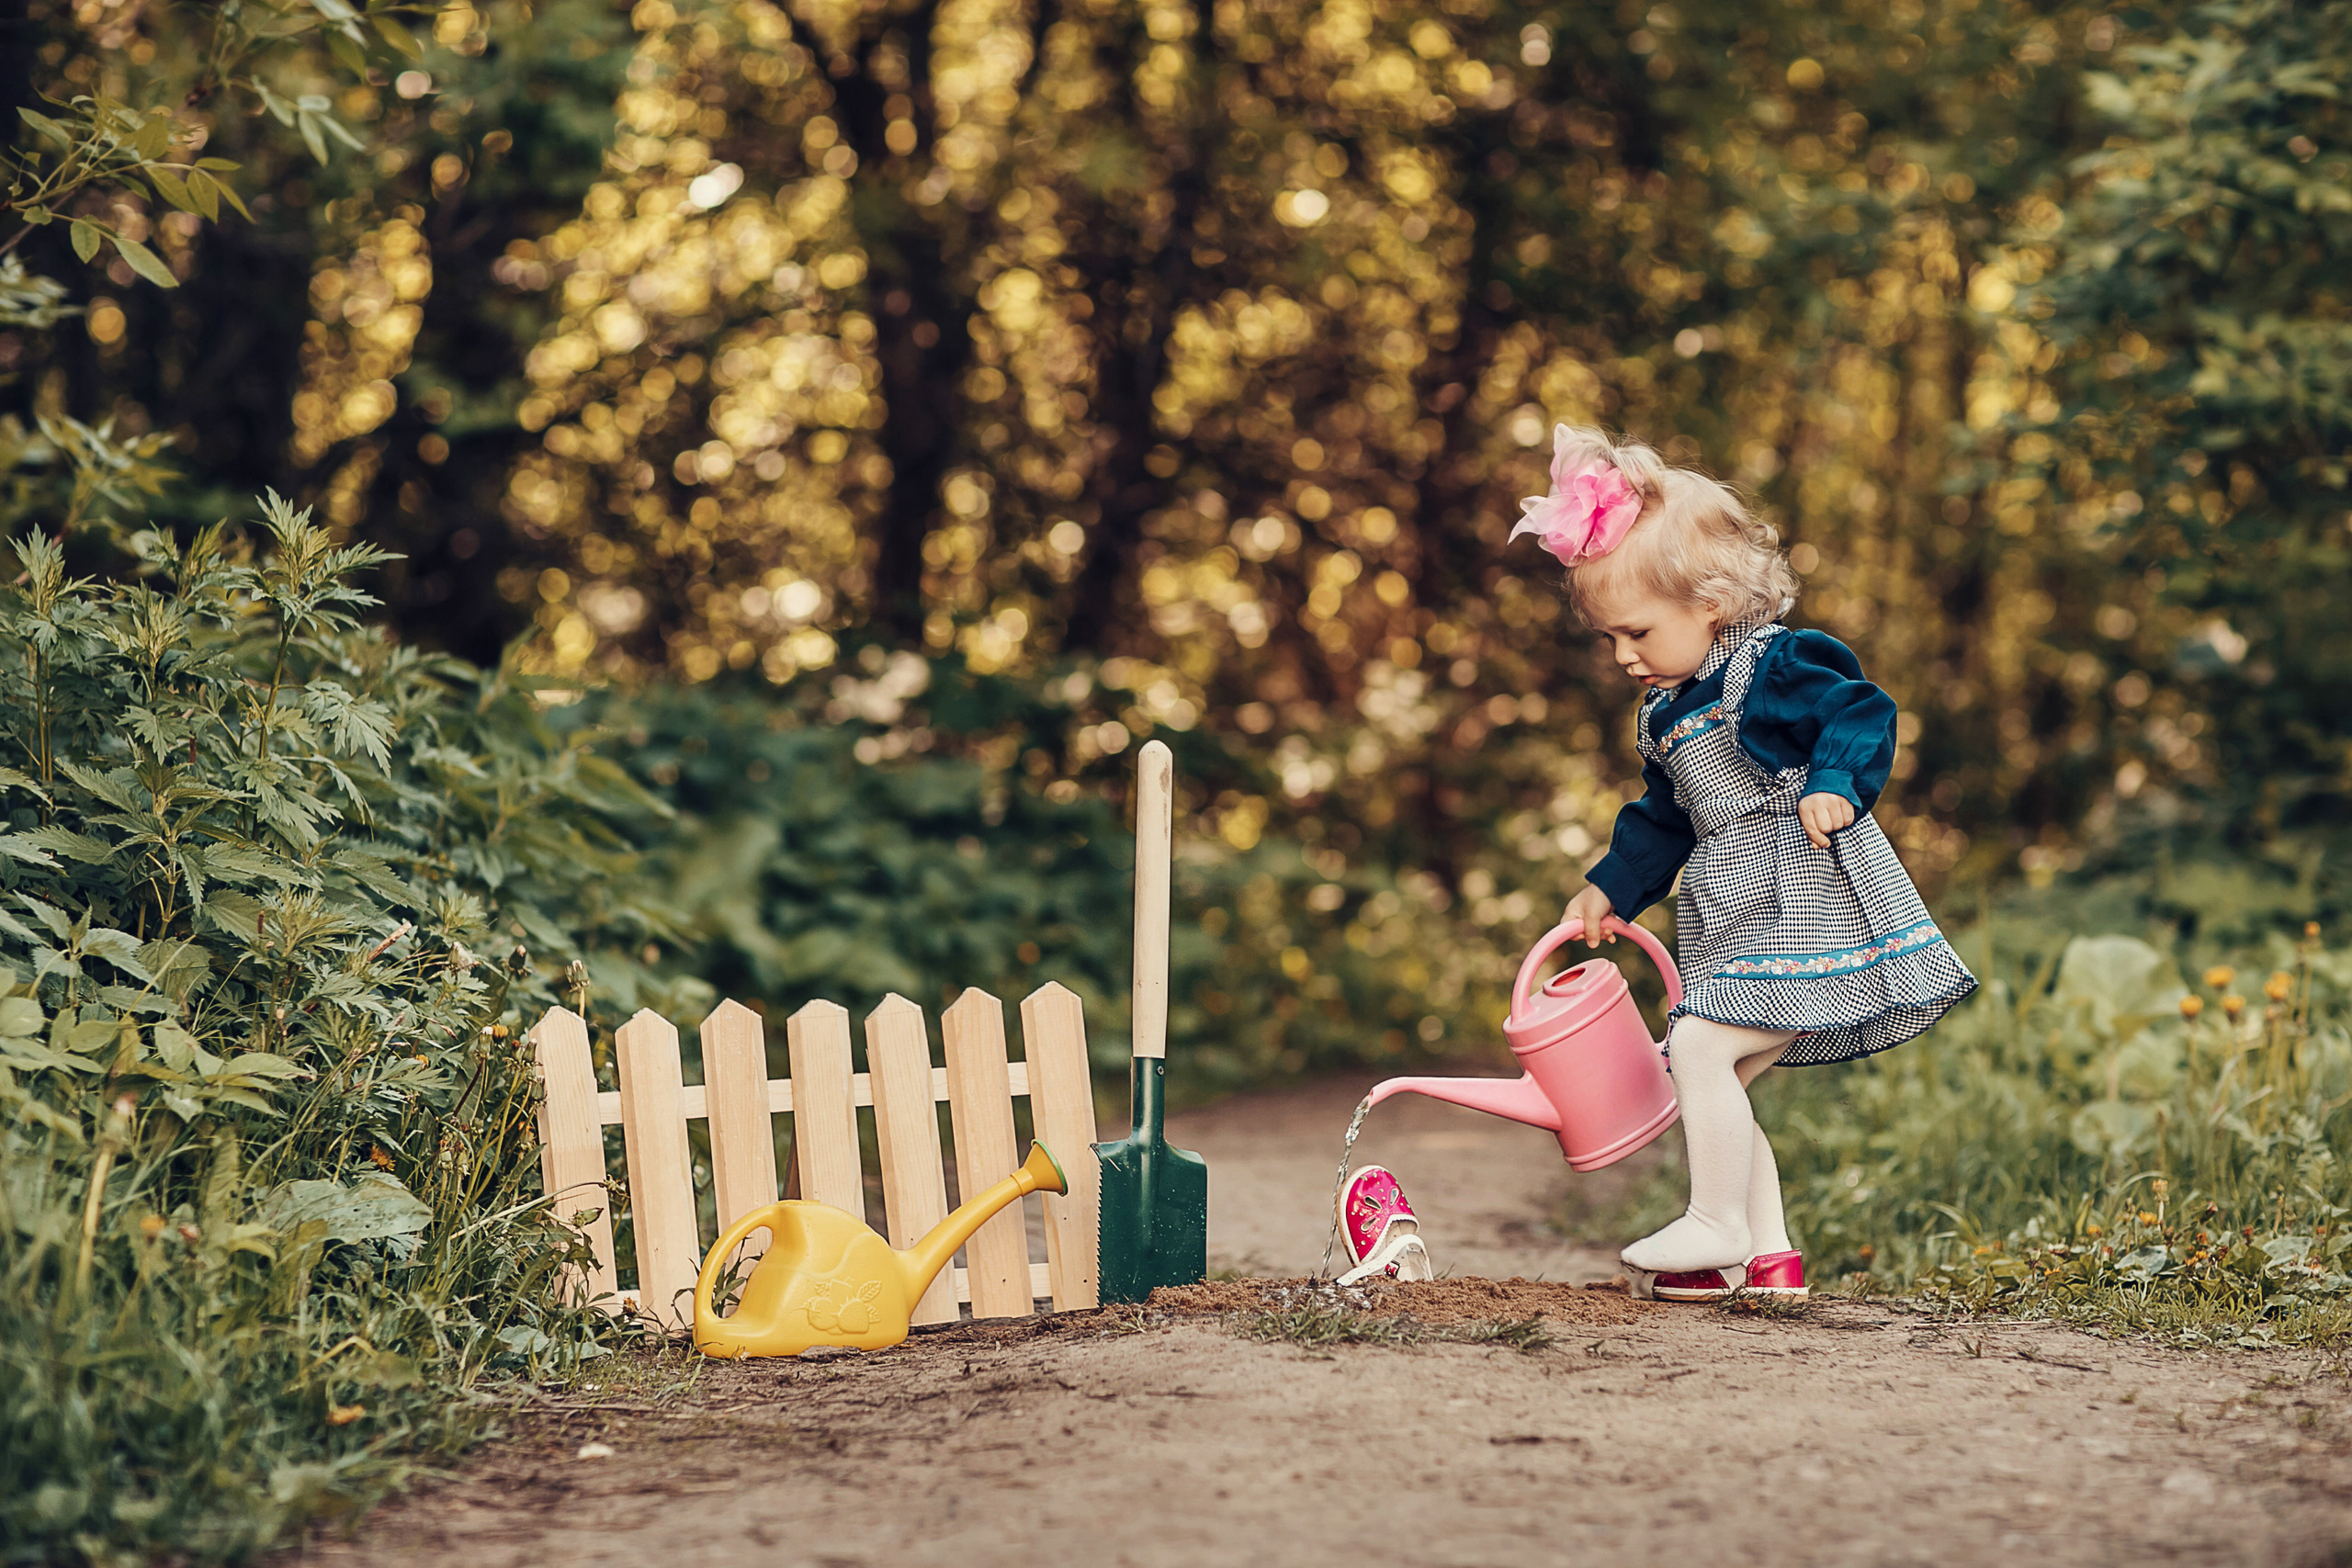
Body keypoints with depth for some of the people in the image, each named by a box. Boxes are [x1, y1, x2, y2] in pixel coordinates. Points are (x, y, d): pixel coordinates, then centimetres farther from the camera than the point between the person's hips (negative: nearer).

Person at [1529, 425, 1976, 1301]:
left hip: (1807, 907, -10)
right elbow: (1663, 820, 26)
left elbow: (1863, 715, -16)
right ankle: (1770, 1256, 13)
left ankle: (1717, 1229, -10)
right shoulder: (1665, 714, 16)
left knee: (1701, 1046, -19)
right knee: (1712, 1081, 8)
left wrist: (1834, 784, -32)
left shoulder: (1777, 668, -11)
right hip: (1745, 927, 10)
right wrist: (1614, 887, 22)